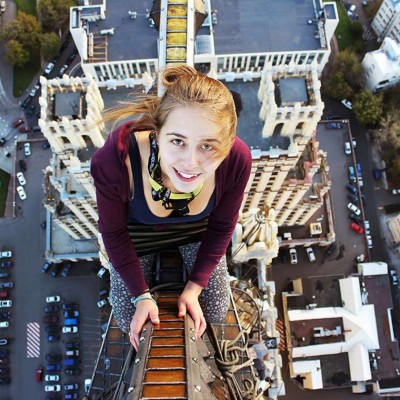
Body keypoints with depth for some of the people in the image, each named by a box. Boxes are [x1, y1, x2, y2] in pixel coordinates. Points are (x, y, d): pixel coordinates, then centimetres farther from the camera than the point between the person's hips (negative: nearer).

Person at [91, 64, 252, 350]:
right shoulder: (113, 161, -42)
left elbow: (221, 227, -14)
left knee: (214, 313, 13)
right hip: (139, 231, -1)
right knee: (130, 322, 9)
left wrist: (194, 287, -9)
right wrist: (141, 295, -14)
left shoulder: (237, 160, -37)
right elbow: (114, 231, -19)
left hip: (196, 229, 1)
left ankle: (177, 252, 38)